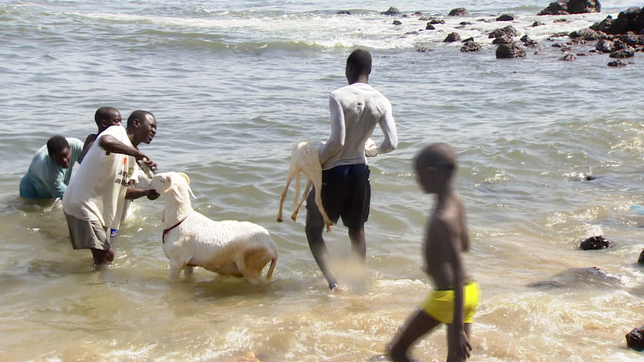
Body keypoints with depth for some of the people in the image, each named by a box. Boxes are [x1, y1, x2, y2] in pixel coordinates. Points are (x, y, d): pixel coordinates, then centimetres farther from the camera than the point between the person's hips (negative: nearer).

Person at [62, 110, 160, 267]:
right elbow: (105, 142, -37)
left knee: (105, 256, 14)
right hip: (82, 204, -10)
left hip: (100, 210, 10)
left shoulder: (131, 159, 15)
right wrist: (138, 154, -30)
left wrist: (146, 192, -2)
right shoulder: (117, 132, -11)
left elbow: (121, 190, 16)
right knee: (105, 255, -12)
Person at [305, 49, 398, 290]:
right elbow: (392, 143, -7)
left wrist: (317, 160, -8)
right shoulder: (382, 102, -3)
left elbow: (337, 140, -24)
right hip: (359, 171, 5)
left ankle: (331, 279, -6)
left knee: (314, 229, 10)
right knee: (356, 230, 20)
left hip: (333, 171, -4)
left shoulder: (339, 97, -17)